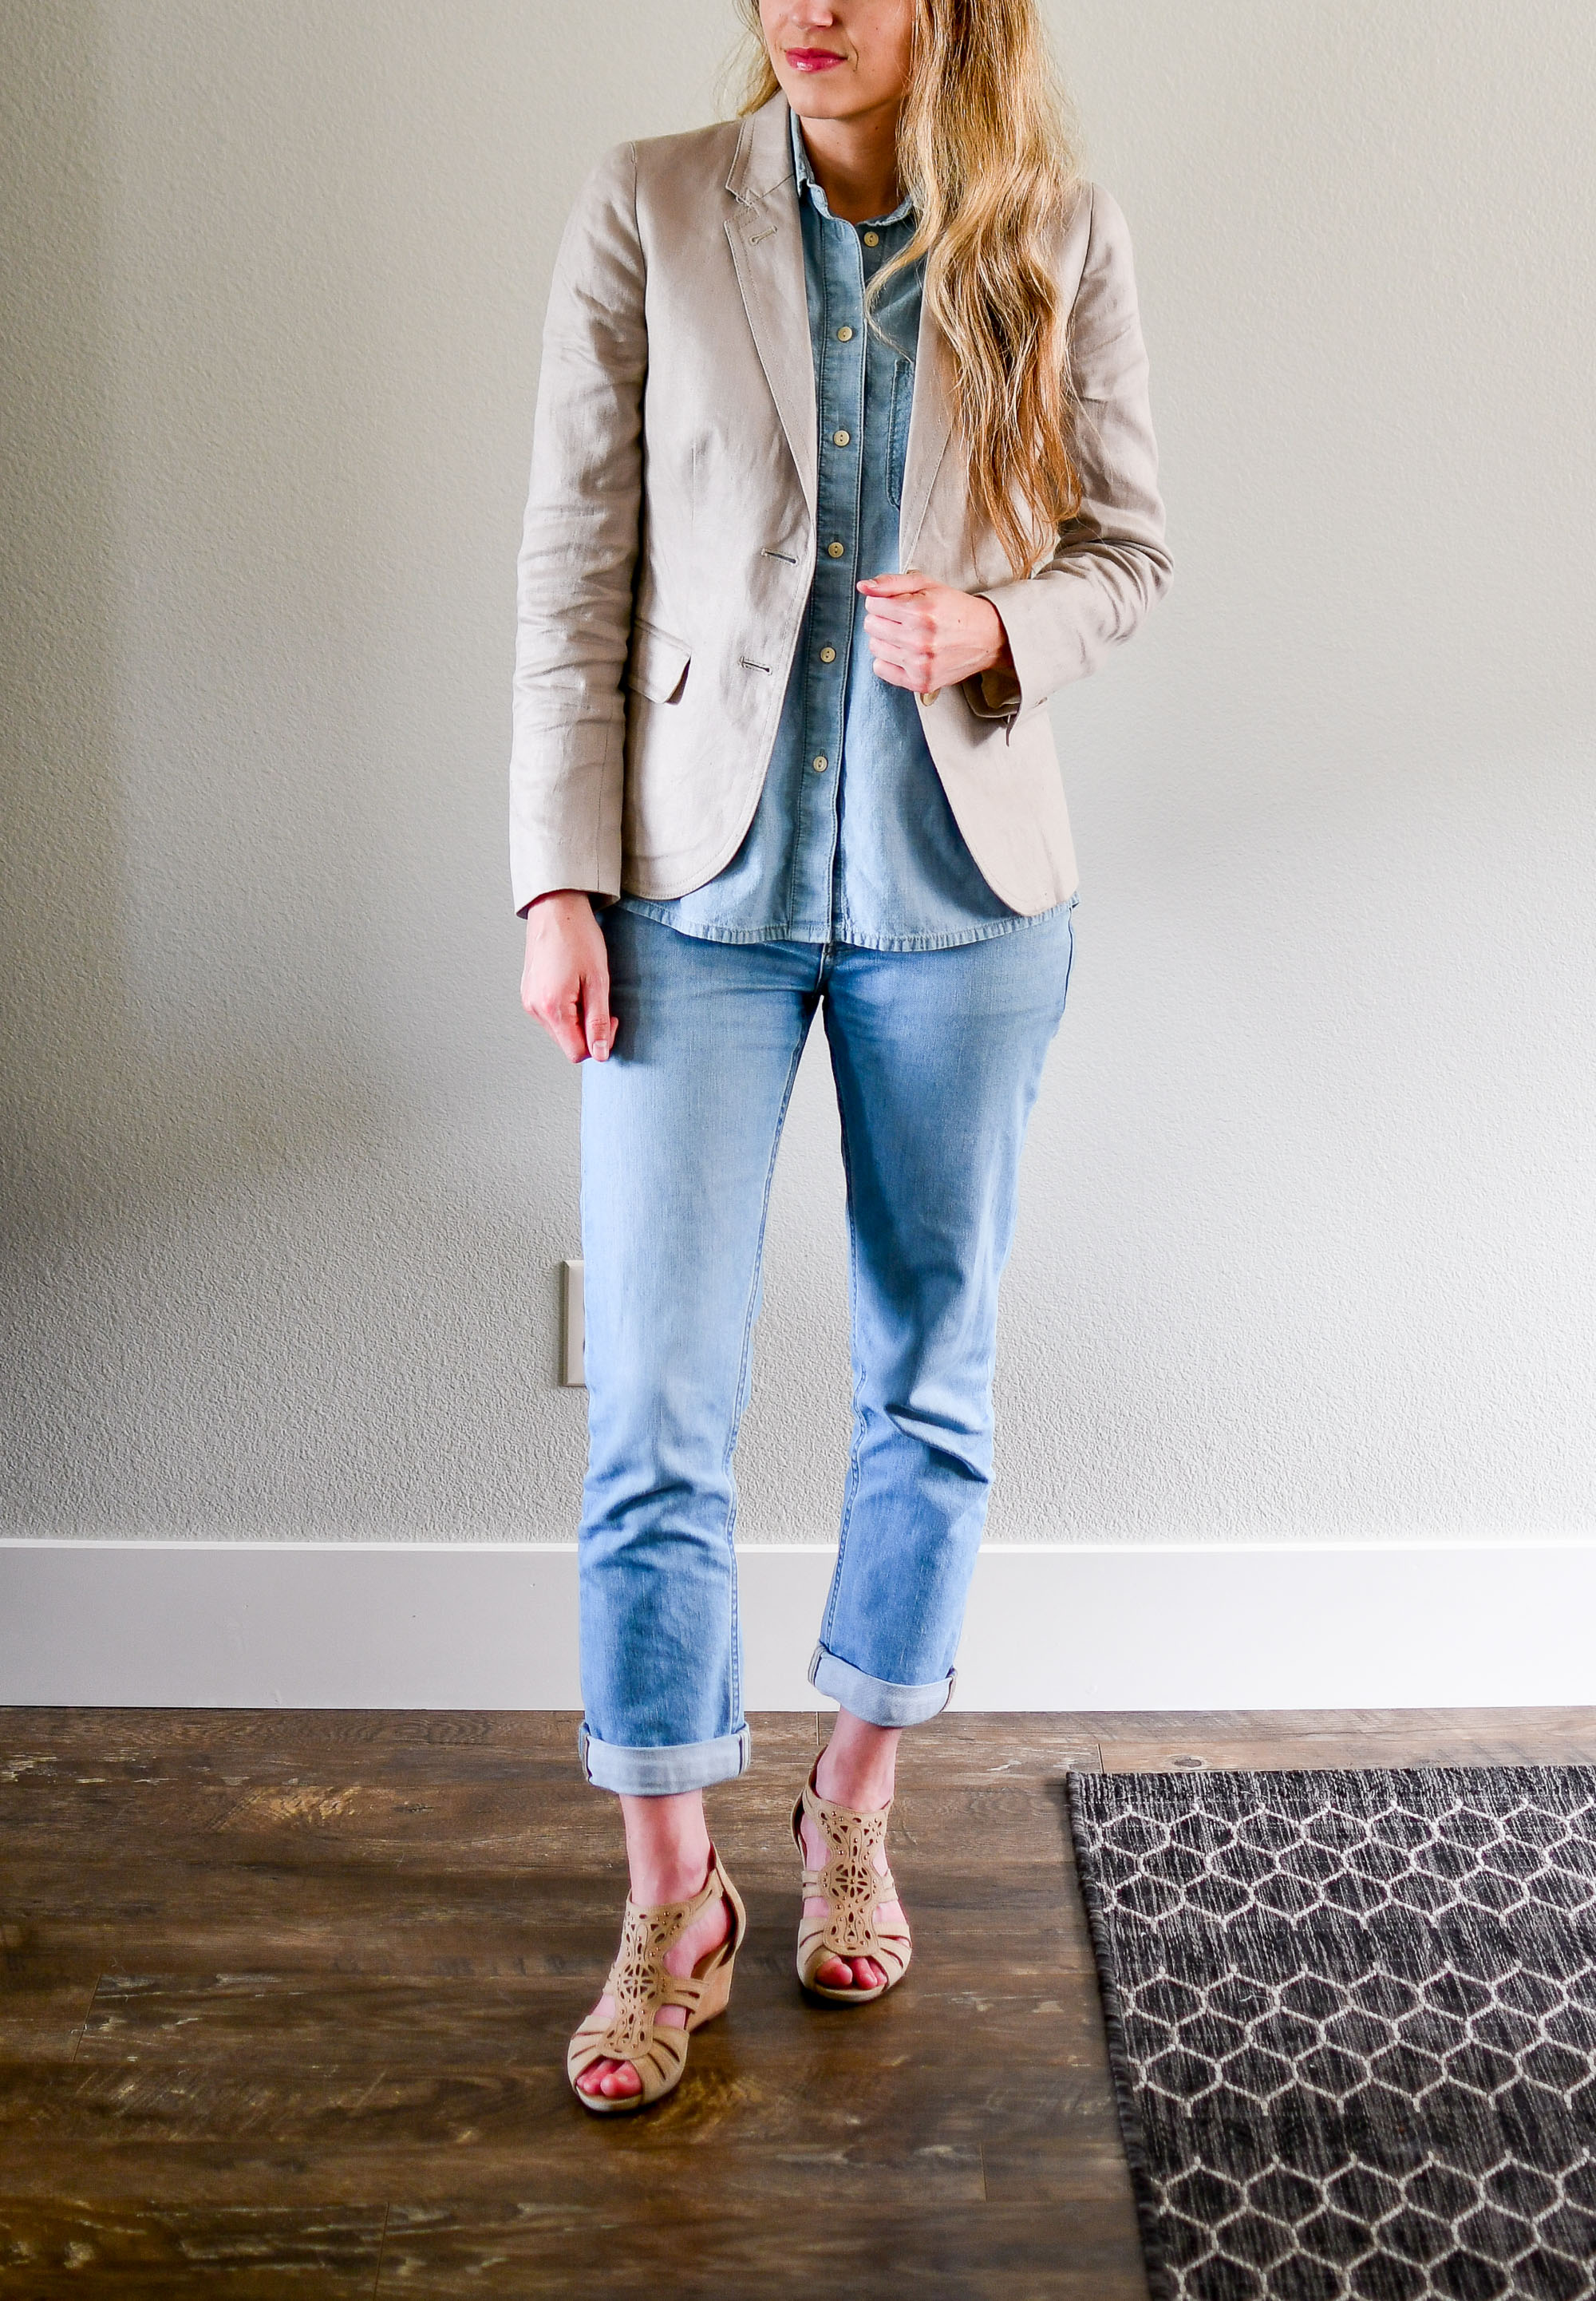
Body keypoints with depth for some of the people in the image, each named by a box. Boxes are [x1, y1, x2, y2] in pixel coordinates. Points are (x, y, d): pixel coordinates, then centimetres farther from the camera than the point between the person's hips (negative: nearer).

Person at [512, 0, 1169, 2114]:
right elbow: (577, 565, -1)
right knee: (656, 1409, -3)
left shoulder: (1063, 244, 3)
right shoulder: (648, 213, 1)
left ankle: (852, 1819, 32)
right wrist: (561, 880, -6)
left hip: (960, 889, 2)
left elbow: (1128, 546, 8)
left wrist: (998, 630, -14)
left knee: (931, 1380, 10)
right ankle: (672, 1907, 16)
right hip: (700, 886, -1)